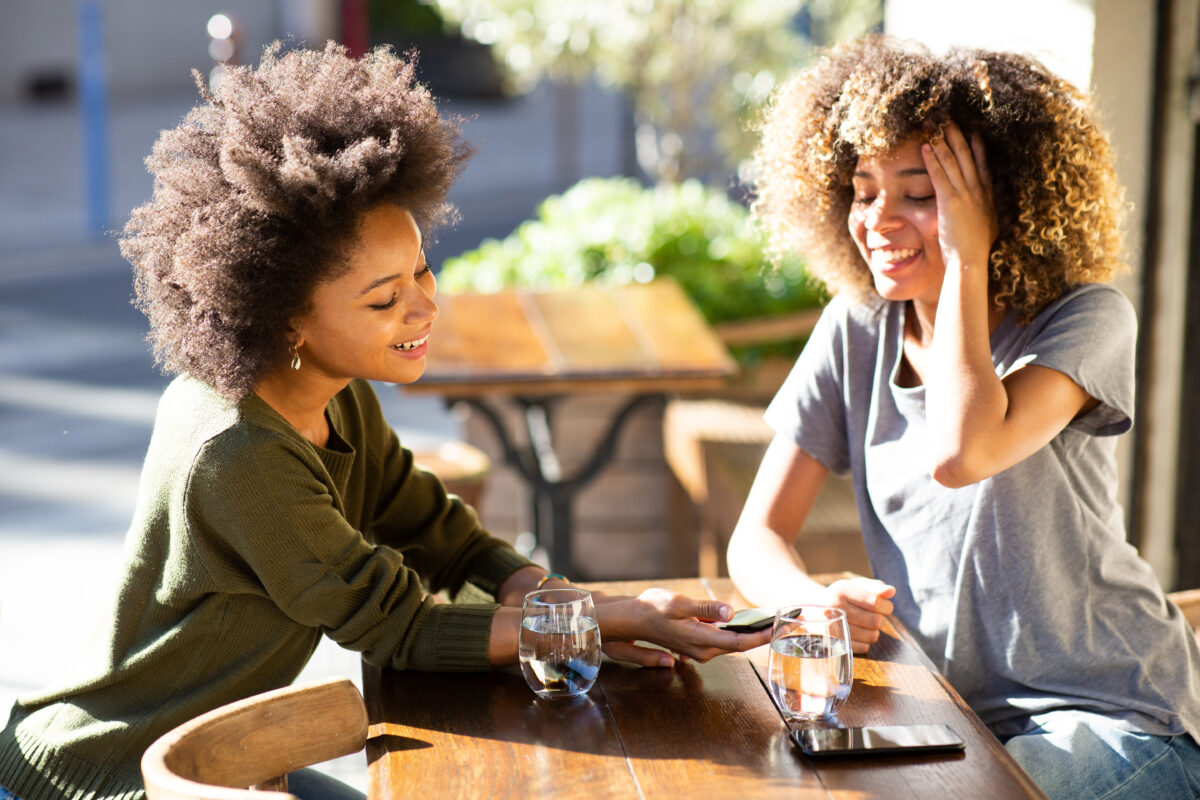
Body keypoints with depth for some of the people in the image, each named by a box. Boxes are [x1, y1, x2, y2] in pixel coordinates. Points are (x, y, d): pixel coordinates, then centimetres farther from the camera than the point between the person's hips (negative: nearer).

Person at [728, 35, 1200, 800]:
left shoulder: (1088, 319, -11)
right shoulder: (856, 329, 2)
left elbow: (957, 455, -30)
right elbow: (759, 535, 0)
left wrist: (967, 259, -21)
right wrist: (816, 601, -23)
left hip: (1116, 719, -4)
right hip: (946, 709, 4)